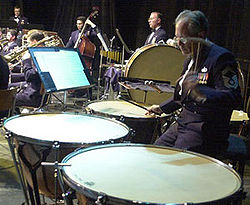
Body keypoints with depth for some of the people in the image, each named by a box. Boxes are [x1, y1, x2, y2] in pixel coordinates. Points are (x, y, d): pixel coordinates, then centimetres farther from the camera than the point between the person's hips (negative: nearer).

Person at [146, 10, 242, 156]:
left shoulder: (221, 58, -16)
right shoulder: (190, 59, 14)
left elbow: (234, 99, -27)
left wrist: (200, 91, -41)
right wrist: (162, 108, 21)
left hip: (206, 131, -9)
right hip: (184, 122, 9)